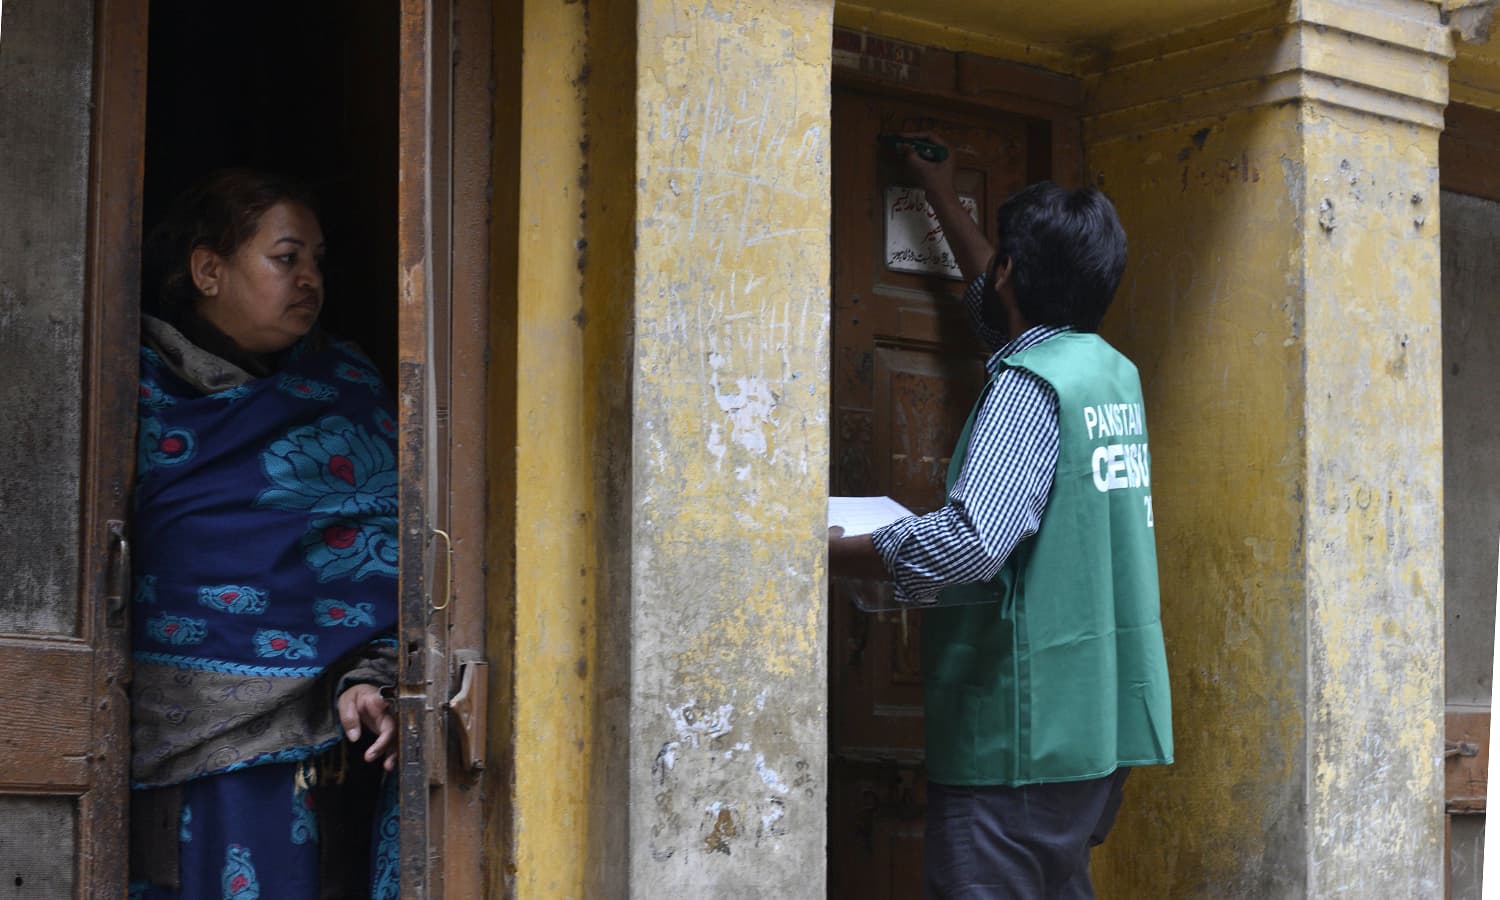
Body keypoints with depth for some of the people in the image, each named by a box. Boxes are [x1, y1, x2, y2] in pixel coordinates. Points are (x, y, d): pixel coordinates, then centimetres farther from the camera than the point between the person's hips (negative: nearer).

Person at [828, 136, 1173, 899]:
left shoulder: (1028, 385, -14)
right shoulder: (1112, 372, 13)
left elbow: (970, 542, -27)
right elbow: (1014, 309, 34)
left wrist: (841, 553, -14)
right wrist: (944, 203, 45)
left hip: (1022, 738, -9)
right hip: (1102, 721, 9)